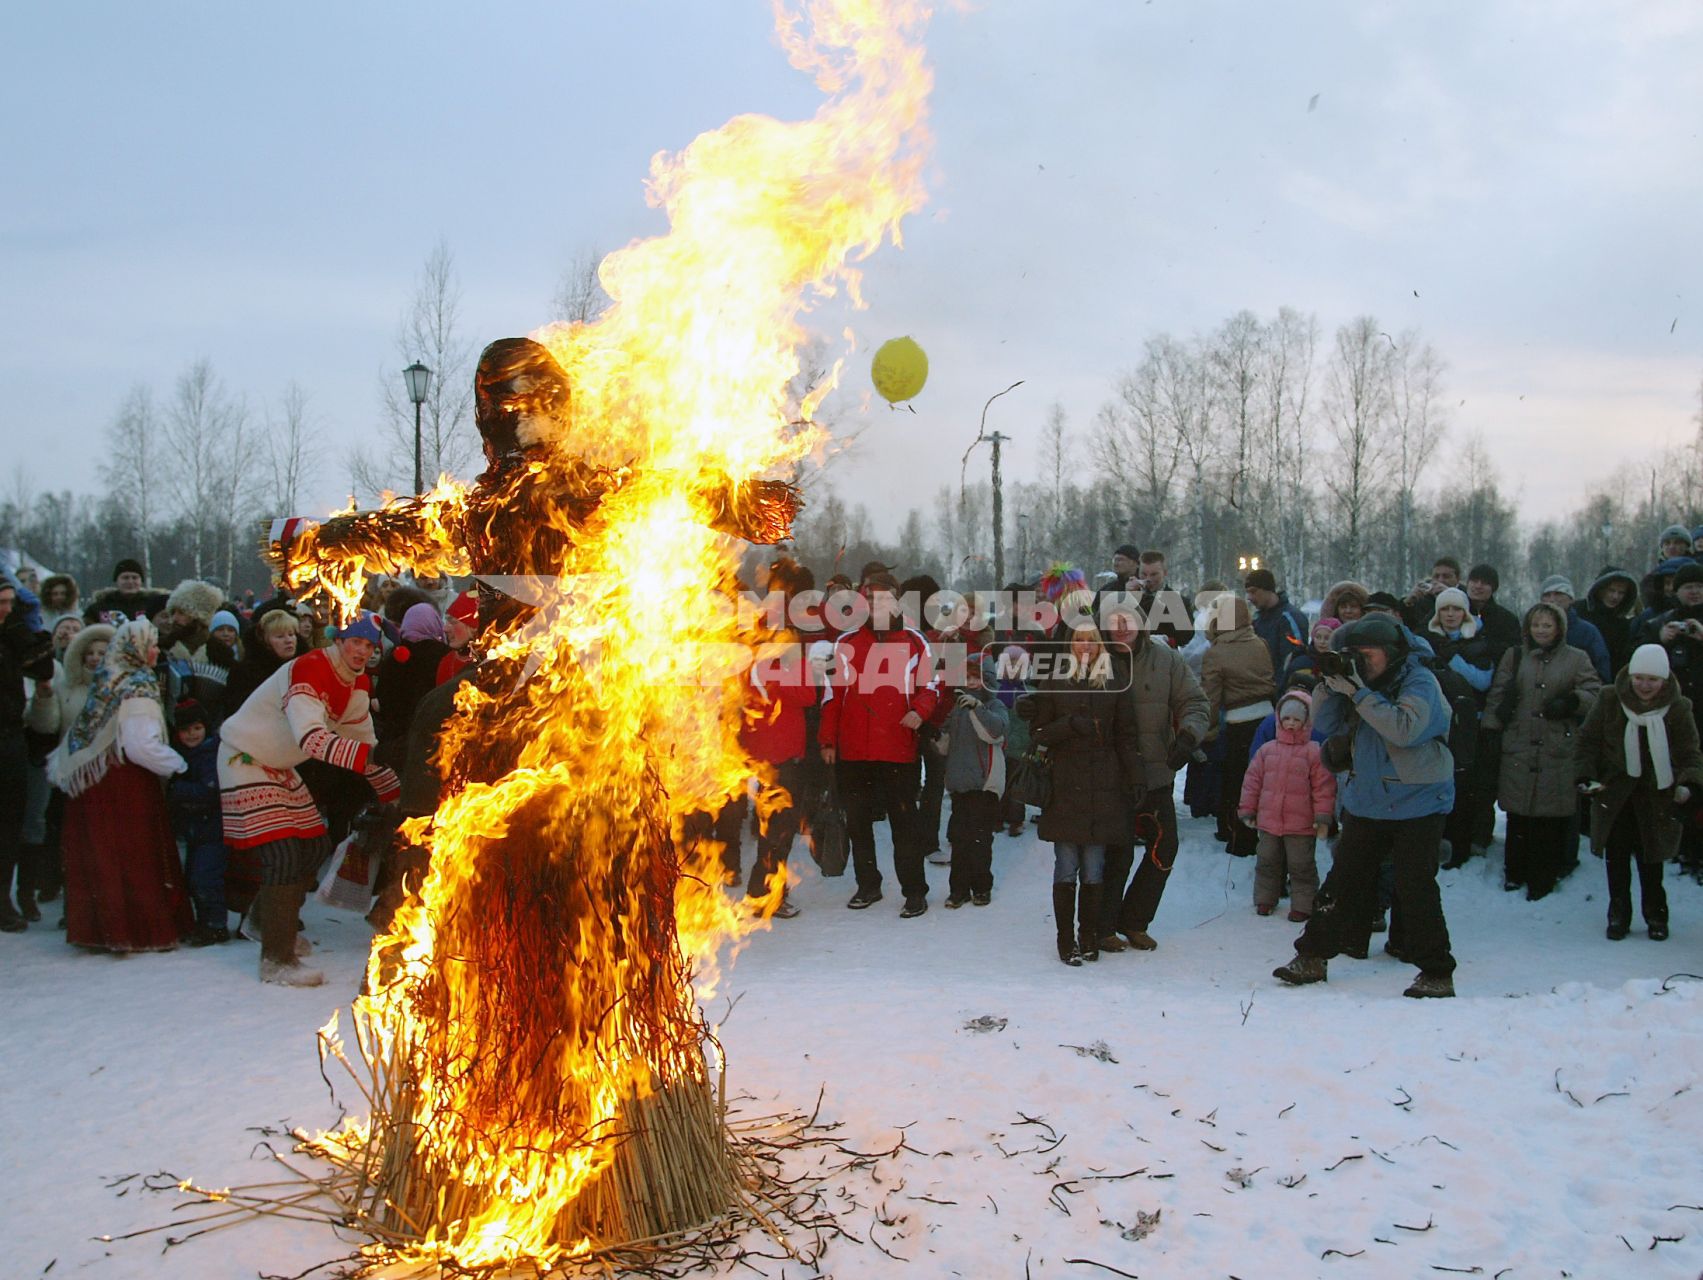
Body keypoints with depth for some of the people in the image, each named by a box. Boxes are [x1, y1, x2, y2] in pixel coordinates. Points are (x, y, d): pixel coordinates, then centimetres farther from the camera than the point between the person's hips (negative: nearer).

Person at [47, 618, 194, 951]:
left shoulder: (105, 682, 10)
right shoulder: (138, 687, -13)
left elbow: (82, 735, 16)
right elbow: (142, 745, -21)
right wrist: (179, 765, -12)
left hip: (92, 782, 7)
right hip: (127, 785, -7)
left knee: (101, 856, 11)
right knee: (135, 857, -1)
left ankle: (99, 926, 18)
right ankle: (140, 929, 3)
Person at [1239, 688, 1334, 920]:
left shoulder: (1314, 752, -7)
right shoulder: (1267, 750, 4)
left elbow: (1324, 786, -8)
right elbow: (1252, 781, 8)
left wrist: (1323, 817, -11)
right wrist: (1248, 810, 7)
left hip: (1301, 825, -4)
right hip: (1268, 821, 4)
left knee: (1301, 866, 6)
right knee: (1267, 862, 15)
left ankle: (1302, 905, 17)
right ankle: (1265, 900, 29)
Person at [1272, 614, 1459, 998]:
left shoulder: (1419, 682, -13)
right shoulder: (1363, 681, 6)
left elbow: (1404, 729, -29)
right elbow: (1329, 725, 3)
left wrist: (1358, 692, -28)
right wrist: (1332, 686, -13)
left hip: (1418, 804, -6)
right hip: (1367, 803, 6)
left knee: (1415, 888, -5)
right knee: (1342, 880, 10)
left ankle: (1436, 973, 7)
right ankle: (1312, 956, 20)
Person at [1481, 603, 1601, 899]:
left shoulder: (1576, 659, 8)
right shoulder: (1514, 657, 14)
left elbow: (1595, 693, 5)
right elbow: (1497, 695, 13)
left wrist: (1571, 701, -13)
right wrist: (1491, 729, 5)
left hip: (1558, 751, -2)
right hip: (1518, 748, 2)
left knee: (1551, 819, -2)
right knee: (1517, 814, 6)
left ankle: (1543, 879, 8)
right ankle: (1515, 872, 20)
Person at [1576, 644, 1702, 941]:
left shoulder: (1678, 708, -5)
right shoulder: (1610, 702, -5)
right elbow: (1588, 742, 2)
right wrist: (1586, 777, -11)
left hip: (1656, 797, -1)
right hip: (1613, 793, 1)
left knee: (1650, 859, 4)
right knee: (1616, 858, 4)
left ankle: (1655, 916, 22)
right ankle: (1619, 915, 18)